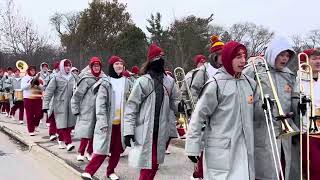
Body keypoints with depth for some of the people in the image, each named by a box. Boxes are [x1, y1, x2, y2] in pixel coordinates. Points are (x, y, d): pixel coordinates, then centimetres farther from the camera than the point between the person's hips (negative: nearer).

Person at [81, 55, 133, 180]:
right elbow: (100, 103, -10)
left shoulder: (127, 82, 8)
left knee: (117, 149, 10)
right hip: (108, 121, -4)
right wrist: (102, 121, -17)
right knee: (103, 148, -5)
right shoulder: (105, 82, -5)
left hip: (121, 121, 4)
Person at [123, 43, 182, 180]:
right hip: (145, 131, -4)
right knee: (148, 163, 0)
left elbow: (174, 100, 15)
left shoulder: (169, 81, 5)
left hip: (161, 131, 5)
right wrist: (128, 131, -13)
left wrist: (179, 106, -10)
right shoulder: (142, 81, -8)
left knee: (155, 163, 15)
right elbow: (131, 107, -8)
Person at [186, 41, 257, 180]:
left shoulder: (250, 83, 7)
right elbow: (198, 116, -11)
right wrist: (193, 147, -11)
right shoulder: (216, 84, -12)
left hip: (245, 148, 6)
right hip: (221, 149, -6)